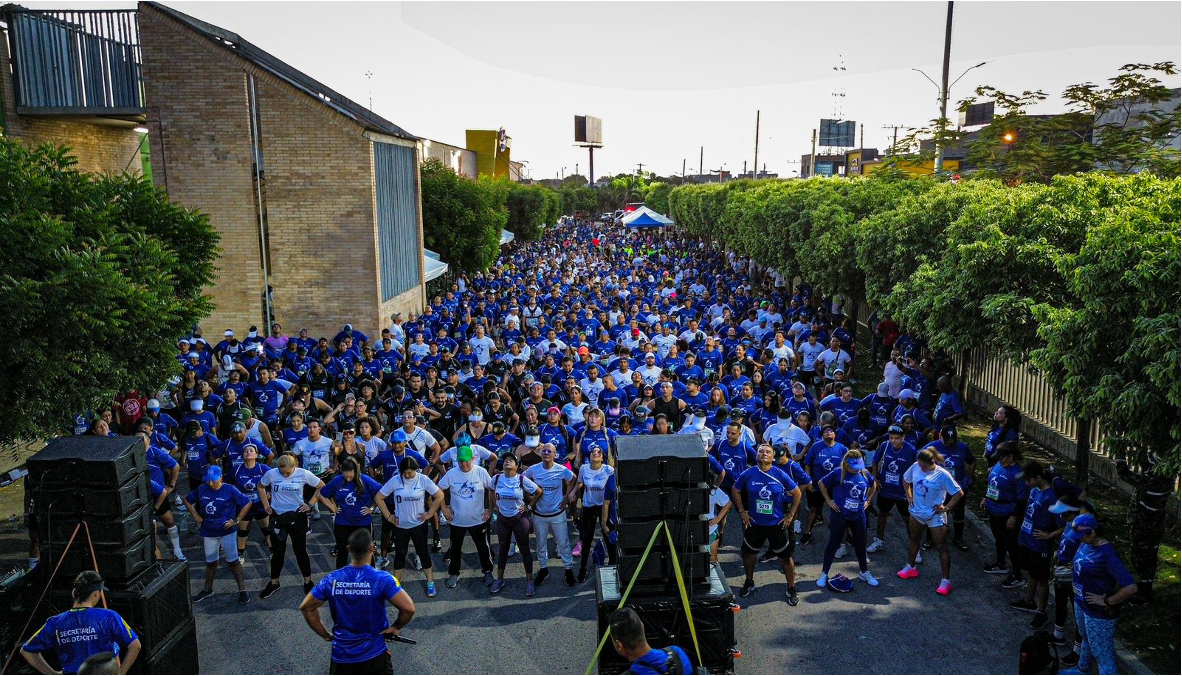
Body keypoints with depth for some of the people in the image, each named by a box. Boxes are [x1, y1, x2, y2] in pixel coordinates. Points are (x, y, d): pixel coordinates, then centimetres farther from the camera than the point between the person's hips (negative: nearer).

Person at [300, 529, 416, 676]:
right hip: (374, 656, -2)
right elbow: (409, 608, -23)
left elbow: (306, 607, 2)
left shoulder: (331, 580, -8)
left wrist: (325, 635, 9)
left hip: (341, 657, 3)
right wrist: (395, 628, -4)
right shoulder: (382, 579, -18)